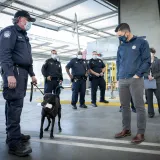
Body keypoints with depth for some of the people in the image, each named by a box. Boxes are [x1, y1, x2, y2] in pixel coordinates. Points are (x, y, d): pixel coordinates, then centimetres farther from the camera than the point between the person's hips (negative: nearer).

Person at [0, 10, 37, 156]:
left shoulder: (24, 36, 27)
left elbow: (28, 58, 28)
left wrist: (32, 74, 22)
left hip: (22, 72, 9)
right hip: (14, 71, -9)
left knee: (15, 105, 11)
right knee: (15, 105, -13)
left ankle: (13, 134, 19)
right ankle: (14, 143, -10)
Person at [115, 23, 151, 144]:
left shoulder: (141, 42, 3)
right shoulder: (121, 47, 18)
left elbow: (147, 61, -3)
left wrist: (138, 74, -13)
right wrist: (118, 78, 11)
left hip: (135, 80, -5)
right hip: (122, 81, 6)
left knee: (139, 106, -2)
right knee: (125, 106, 9)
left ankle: (141, 133, 7)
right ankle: (126, 129, 21)